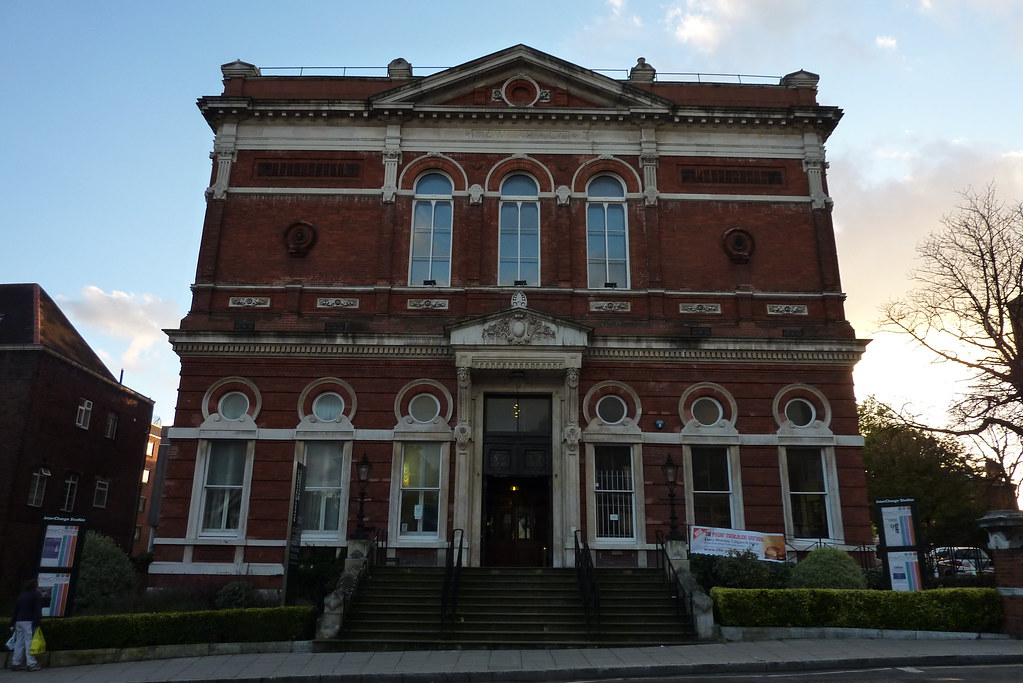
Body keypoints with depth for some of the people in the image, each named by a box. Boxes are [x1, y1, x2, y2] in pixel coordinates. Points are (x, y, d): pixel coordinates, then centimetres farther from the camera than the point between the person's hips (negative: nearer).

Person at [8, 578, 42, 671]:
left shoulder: (20, 596, 17)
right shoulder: (36, 595, -4)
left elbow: (15, 611, 18)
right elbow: (37, 611, -11)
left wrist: (13, 623, 22)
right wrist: (37, 623, -12)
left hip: (19, 621, 7)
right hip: (29, 622, -7)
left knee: (19, 642, 12)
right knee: (30, 642, -7)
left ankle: (16, 663, 15)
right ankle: (31, 664, -8)